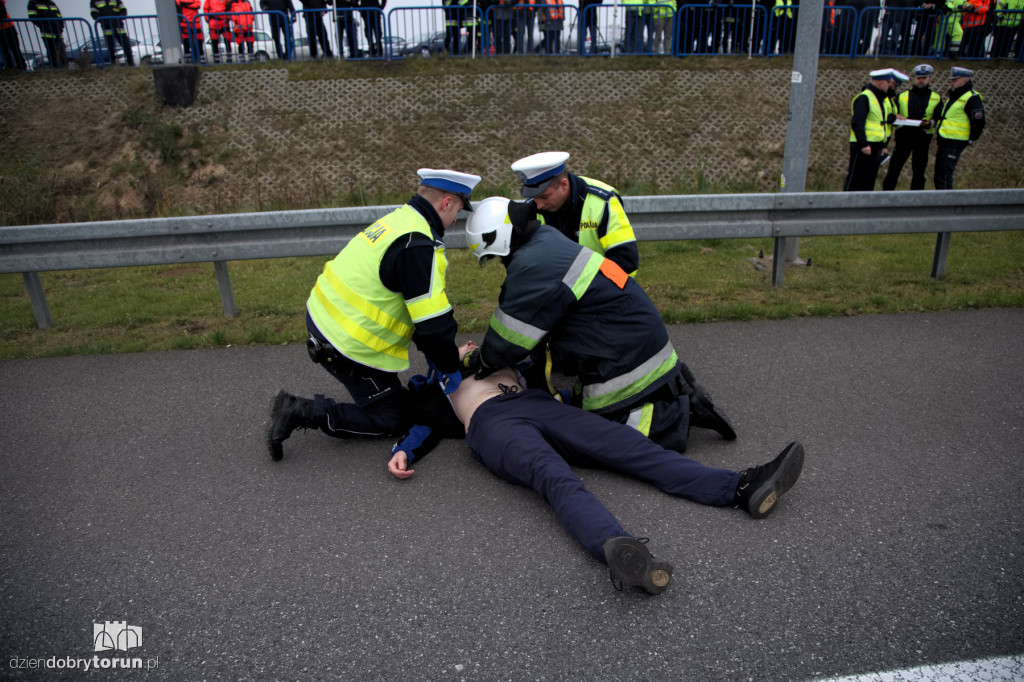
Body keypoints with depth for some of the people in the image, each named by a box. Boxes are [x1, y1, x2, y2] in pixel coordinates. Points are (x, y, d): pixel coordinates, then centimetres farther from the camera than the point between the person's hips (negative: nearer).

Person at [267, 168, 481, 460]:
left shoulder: (400, 219, 7)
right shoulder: (419, 245, -23)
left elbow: (420, 306, 16)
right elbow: (434, 322, -22)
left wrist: (434, 355, 21)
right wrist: (450, 369, -4)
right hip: (348, 347, -9)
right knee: (389, 422, 7)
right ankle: (302, 412, 0)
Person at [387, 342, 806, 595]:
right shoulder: (430, 384, 33)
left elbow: (544, 383, 32)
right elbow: (424, 424, 17)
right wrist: (403, 451, -3)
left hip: (537, 404, 4)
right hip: (491, 423, -4)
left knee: (634, 447, -17)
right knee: (556, 478, -37)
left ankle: (742, 489, -30)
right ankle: (617, 549, -64)